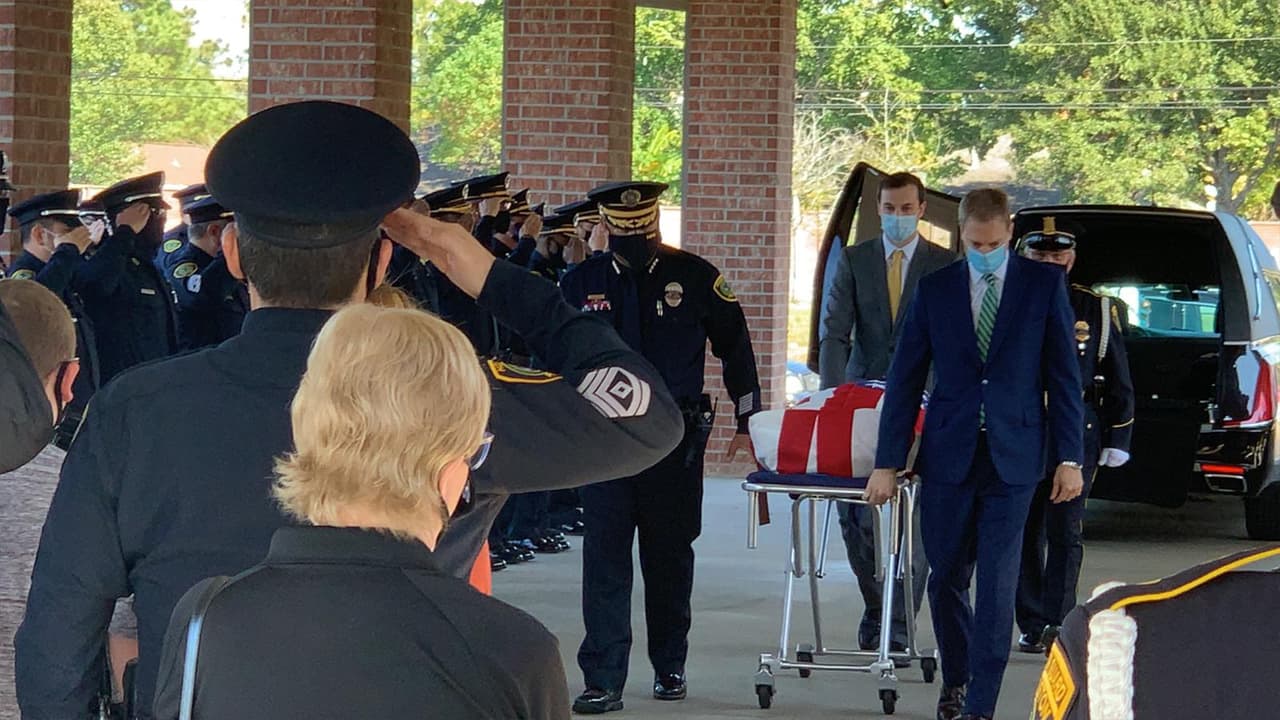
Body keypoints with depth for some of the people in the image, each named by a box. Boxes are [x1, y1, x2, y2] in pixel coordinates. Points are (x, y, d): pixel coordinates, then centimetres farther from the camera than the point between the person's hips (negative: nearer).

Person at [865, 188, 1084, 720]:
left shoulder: (1044, 285, 2)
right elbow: (904, 379, 5)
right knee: (946, 579, 8)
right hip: (948, 456, 2)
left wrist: (1069, 458, -3)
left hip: (1013, 458, -2)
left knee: (997, 587, -4)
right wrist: (887, 463, 1)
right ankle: (956, 677, 30)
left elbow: (1063, 375, 3)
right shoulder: (935, 289, 5)